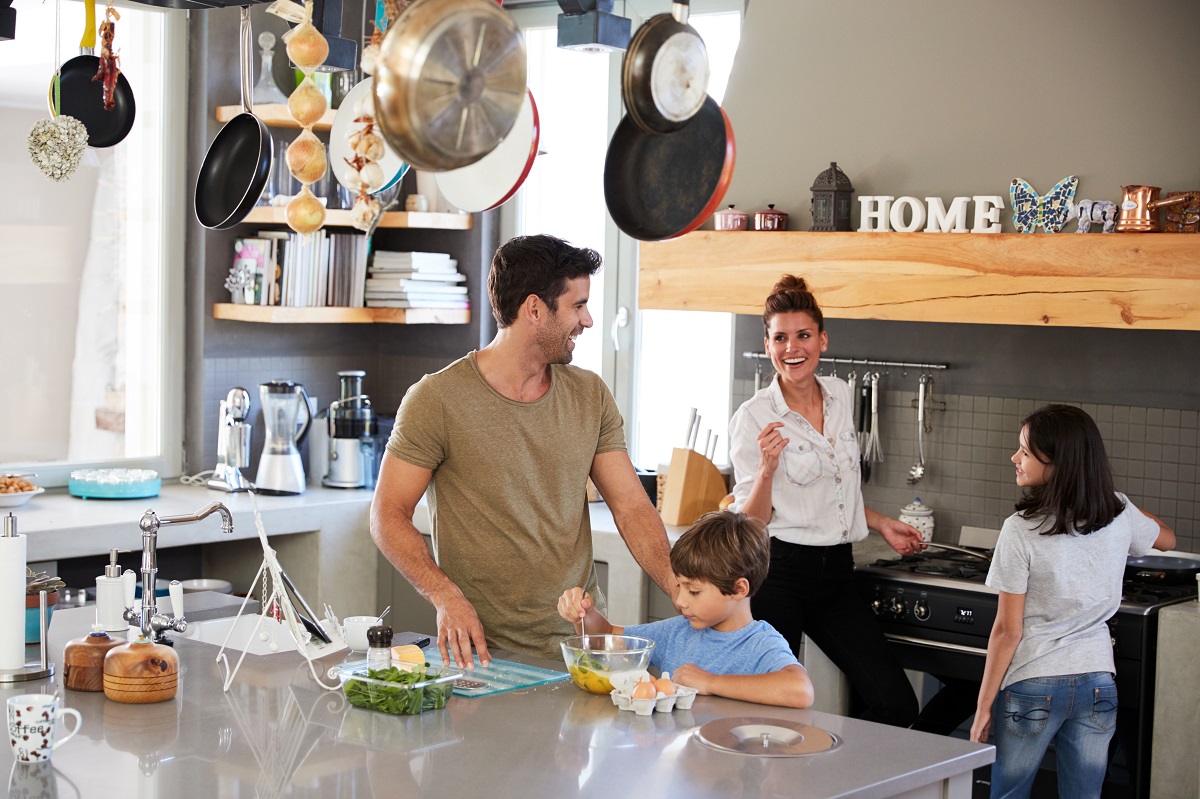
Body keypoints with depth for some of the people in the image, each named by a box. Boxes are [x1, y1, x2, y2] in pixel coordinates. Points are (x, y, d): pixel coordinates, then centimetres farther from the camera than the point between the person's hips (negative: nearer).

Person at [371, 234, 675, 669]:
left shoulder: (590, 396, 8)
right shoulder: (437, 400, -7)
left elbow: (632, 508, 5)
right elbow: (389, 516, -5)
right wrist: (446, 596, -21)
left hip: (581, 639, 4)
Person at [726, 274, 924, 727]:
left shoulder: (840, 396, 9)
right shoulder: (754, 417, -8)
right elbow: (751, 521, -10)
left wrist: (880, 523, 22)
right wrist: (767, 468, -25)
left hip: (836, 571, 6)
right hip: (779, 574, -5)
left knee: (896, 705, -2)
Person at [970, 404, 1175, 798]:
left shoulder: (1021, 532, -17)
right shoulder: (1120, 515, -3)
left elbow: (1008, 631, -13)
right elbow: (1166, 539, 22)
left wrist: (984, 705, -3)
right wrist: (1113, 496, 29)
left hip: (1033, 688, -4)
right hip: (1096, 685, 5)